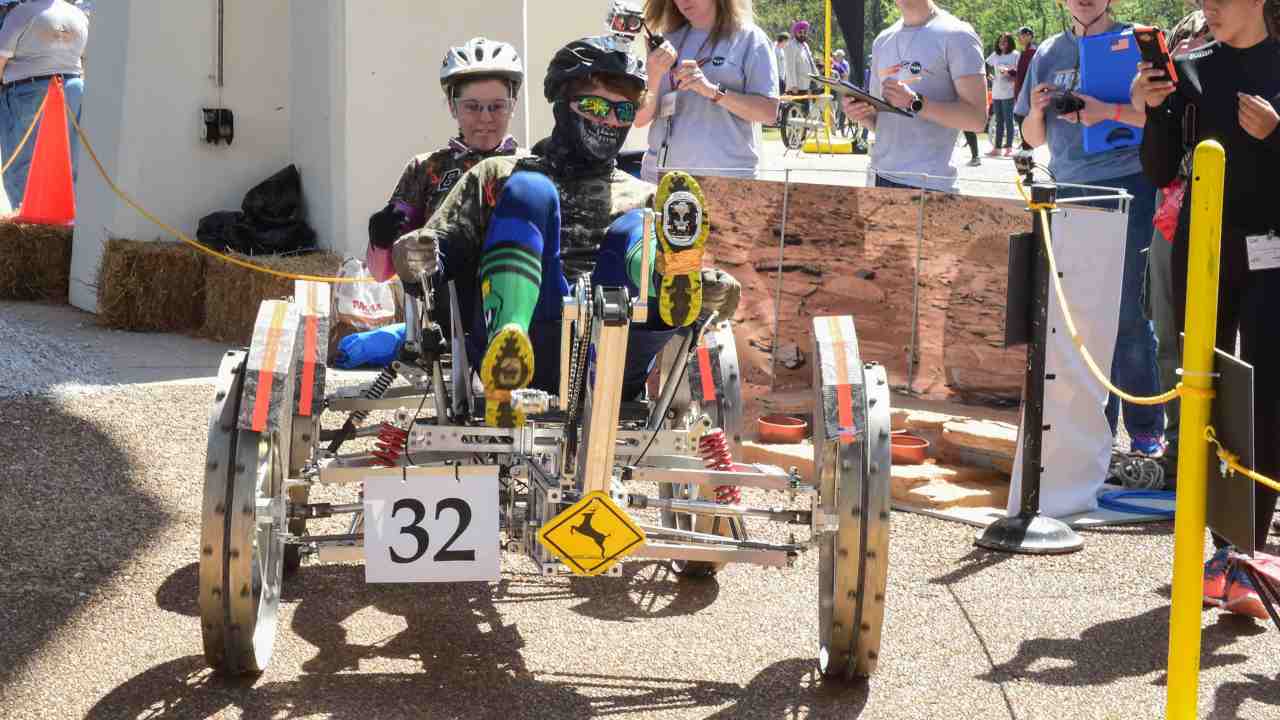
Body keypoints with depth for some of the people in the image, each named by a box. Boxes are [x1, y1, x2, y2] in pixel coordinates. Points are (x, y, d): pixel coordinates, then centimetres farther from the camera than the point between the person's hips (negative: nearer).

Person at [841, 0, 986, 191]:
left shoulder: (956, 36, -4)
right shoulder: (883, 41, 17)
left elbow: (976, 118, -12)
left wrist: (915, 103, -21)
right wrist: (863, 115, 0)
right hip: (879, 175, 6)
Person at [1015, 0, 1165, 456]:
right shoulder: (1049, 54, 12)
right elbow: (1033, 138, 17)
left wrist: (1109, 111, -21)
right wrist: (1037, 111, -4)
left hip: (1128, 191, -4)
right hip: (1068, 192, 5)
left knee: (1129, 315, -2)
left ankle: (1145, 429, 7)